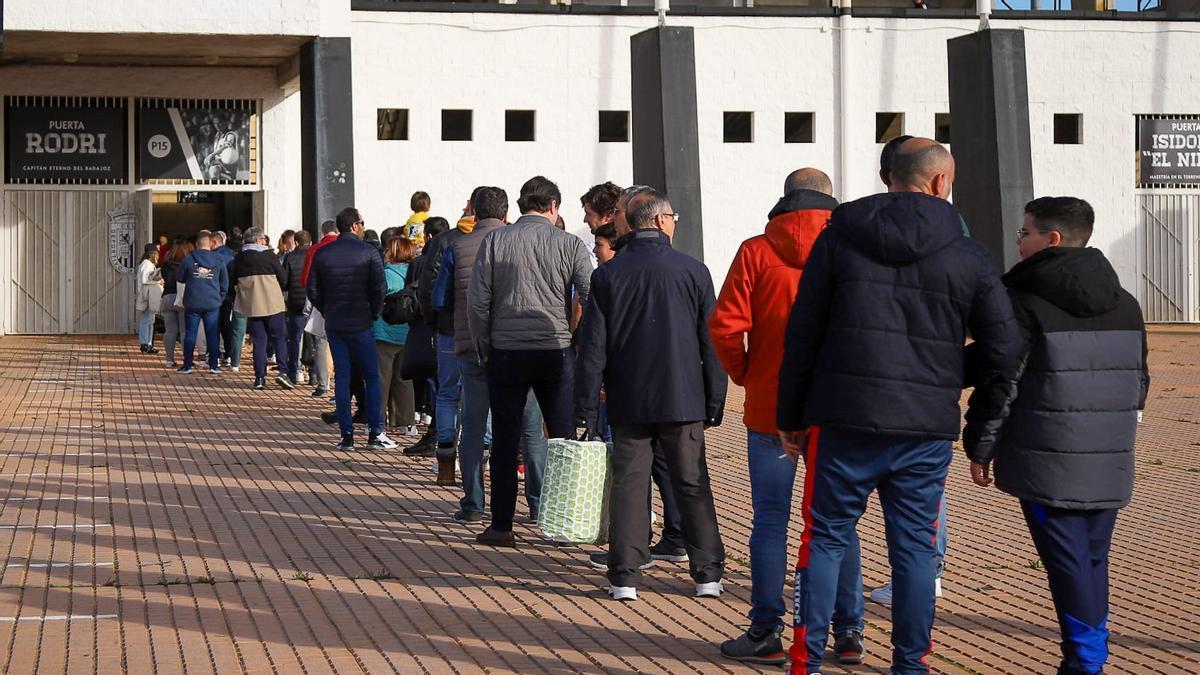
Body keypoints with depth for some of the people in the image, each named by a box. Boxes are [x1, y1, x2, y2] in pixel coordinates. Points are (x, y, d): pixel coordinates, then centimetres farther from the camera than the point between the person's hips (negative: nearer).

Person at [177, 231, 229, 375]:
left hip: (192, 303, 0)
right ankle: (214, 365, 3)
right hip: (212, 303, 1)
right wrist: (219, 297, 21)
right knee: (212, 334, 5)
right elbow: (225, 284, 8)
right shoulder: (219, 261, 2)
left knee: (190, 334, 5)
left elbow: (180, 278, 11)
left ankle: (187, 365, 5)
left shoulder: (188, 259, -2)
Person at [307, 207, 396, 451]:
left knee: (341, 378, 7)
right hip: (361, 324, -3)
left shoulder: (322, 254, 4)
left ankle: (346, 435, 5)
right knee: (372, 377, 5)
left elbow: (312, 291, 3)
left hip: (333, 325, 3)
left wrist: (328, 313, 14)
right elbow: (379, 288, -11)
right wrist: (374, 314, 3)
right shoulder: (369, 252, -6)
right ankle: (375, 433, 1)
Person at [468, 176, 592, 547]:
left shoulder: (495, 240, 0)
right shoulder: (570, 244, -1)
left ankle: (501, 526, 10)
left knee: (504, 442, 7)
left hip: (506, 352, 0)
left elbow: (477, 301, -2)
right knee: (564, 440, 7)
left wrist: (483, 347, 9)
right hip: (556, 353, 0)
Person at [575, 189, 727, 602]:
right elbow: (713, 343, -1)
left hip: (629, 401, 1)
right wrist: (714, 404, 6)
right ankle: (708, 575, 11)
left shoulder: (607, 275, 0)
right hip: (683, 398, 0)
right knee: (693, 486, 8)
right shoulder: (693, 271, -3)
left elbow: (593, 347, -2)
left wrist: (585, 409, 1)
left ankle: (624, 577, 2)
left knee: (628, 486, 5)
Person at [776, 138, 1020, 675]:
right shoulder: (967, 256, 2)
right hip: (927, 428, 0)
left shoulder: (839, 237, 3)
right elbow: (1003, 347, 1)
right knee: (914, 548, 9)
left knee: (825, 538, 8)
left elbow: (801, 334, 2)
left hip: (844, 420, 0)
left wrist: (790, 416, 8)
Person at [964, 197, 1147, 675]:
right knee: (1093, 558, 13)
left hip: (1048, 463, -6)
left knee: (1067, 560, -3)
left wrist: (980, 447, -2)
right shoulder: (1125, 304, 12)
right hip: (1110, 464, 6)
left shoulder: (1024, 301, -9)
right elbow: (1138, 381, 19)